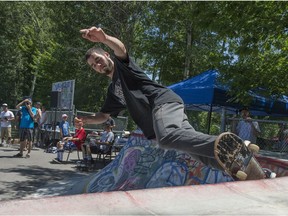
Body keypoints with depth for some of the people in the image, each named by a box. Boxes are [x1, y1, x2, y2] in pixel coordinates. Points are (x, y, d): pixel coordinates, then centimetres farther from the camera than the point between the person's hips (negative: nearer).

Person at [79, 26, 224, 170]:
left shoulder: (121, 64, 11)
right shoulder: (113, 90, 32)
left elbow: (121, 48, -13)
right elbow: (104, 115, 38)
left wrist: (104, 38, -35)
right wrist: (85, 119, 19)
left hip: (164, 101, -8)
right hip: (156, 112, 8)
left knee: (166, 137, -39)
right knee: (197, 148, -11)